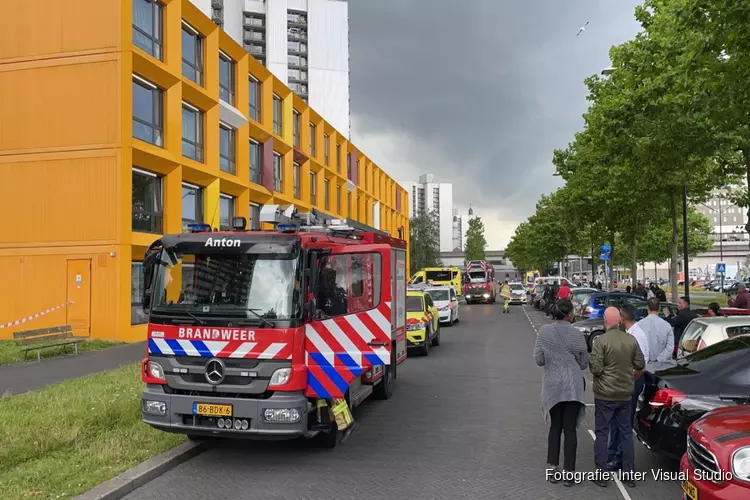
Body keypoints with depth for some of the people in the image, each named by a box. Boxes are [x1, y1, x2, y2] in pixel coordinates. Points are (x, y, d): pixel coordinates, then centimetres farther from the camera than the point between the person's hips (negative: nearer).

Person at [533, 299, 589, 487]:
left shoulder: (544, 331, -6)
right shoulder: (576, 334, -8)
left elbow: (538, 360, -3)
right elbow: (584, 363, 0)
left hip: (552, 386, 2)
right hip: (573, 387, -2)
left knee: (555, 427, 15)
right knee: (570, 429, 5)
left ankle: (553, 469, 18)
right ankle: (568, 472, 10)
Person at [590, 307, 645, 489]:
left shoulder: (601, 340, -18)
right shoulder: (632, 340, -1)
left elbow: (596, 369, -18)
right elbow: (640, 366, 6)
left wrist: (591, 362, 3)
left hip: (605, 394, -4)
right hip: (626, 394, 4)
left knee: (602, 433, 6)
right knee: (626, 433, 14)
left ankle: (601, 475, 10)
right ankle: (629, 475, 20)